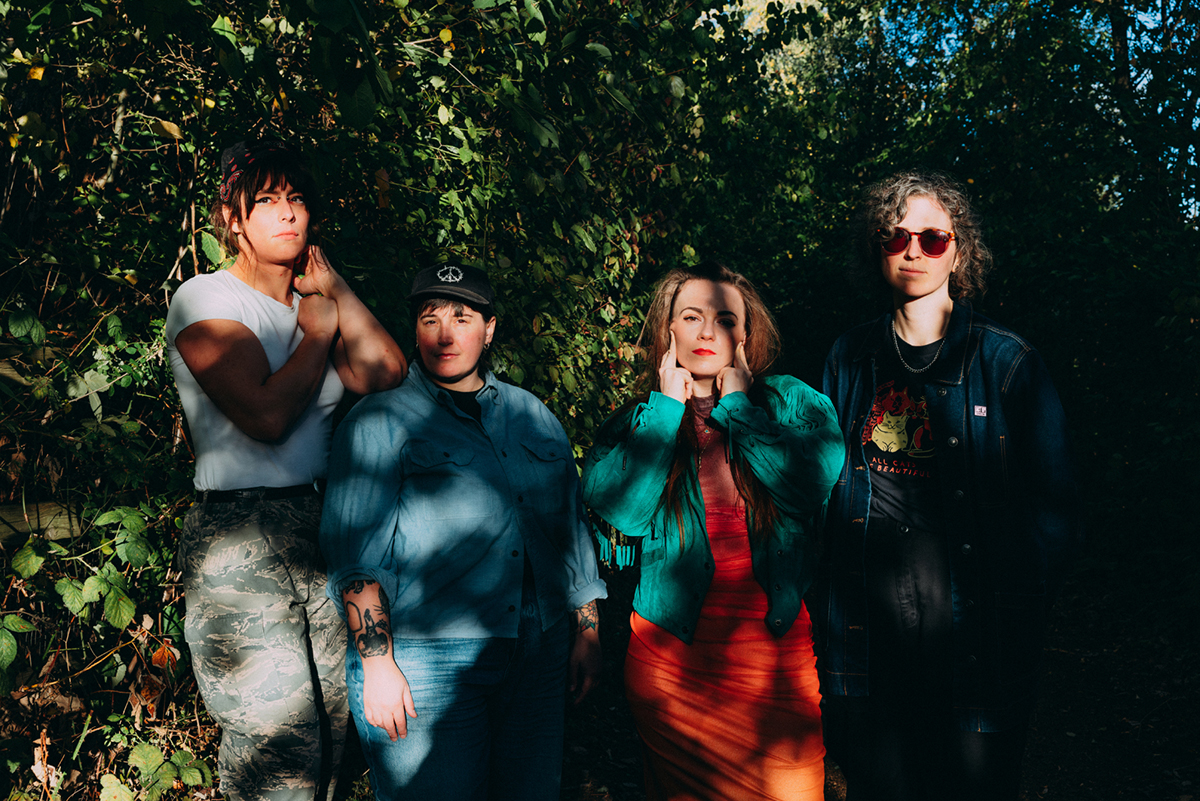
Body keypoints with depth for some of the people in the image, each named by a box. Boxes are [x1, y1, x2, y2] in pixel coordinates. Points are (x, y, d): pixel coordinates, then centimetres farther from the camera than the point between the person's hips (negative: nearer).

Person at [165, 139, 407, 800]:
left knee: (327, 729, 7)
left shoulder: (309, 303, 16)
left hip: (319, 527, 7)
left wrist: (329, 285, 4)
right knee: (275, 747, -6)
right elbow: (267, 415, -19)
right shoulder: (205, 299, -4)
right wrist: (318, 331, -4)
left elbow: (385, 372, 0)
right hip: (239, 536, -6)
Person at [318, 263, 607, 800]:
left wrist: (587, 633, 13)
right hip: (424, 659, -4)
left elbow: (573, 528, 16)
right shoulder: (380, 422, -2)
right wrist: (377, 665, -13)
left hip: (539, 654, 5)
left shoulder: (534, 417, 13)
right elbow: (355, 555, -7)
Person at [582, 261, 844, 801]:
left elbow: (814, 484, -18)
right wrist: (668, 406, -11)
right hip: (673, 655, 1)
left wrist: (738, 406, -11)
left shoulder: (792, 402, 1)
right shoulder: (633, 423, 2)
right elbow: (621, 508, -17)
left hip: (777, 649, 0)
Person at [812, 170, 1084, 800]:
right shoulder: (850, 359, 7)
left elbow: (1054, 507, -1)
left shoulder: (1006, 362, -2)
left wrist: (1020, 617, -9)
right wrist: (821, 604, 4)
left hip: (968, 630, -2)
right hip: (864, 629, 3)